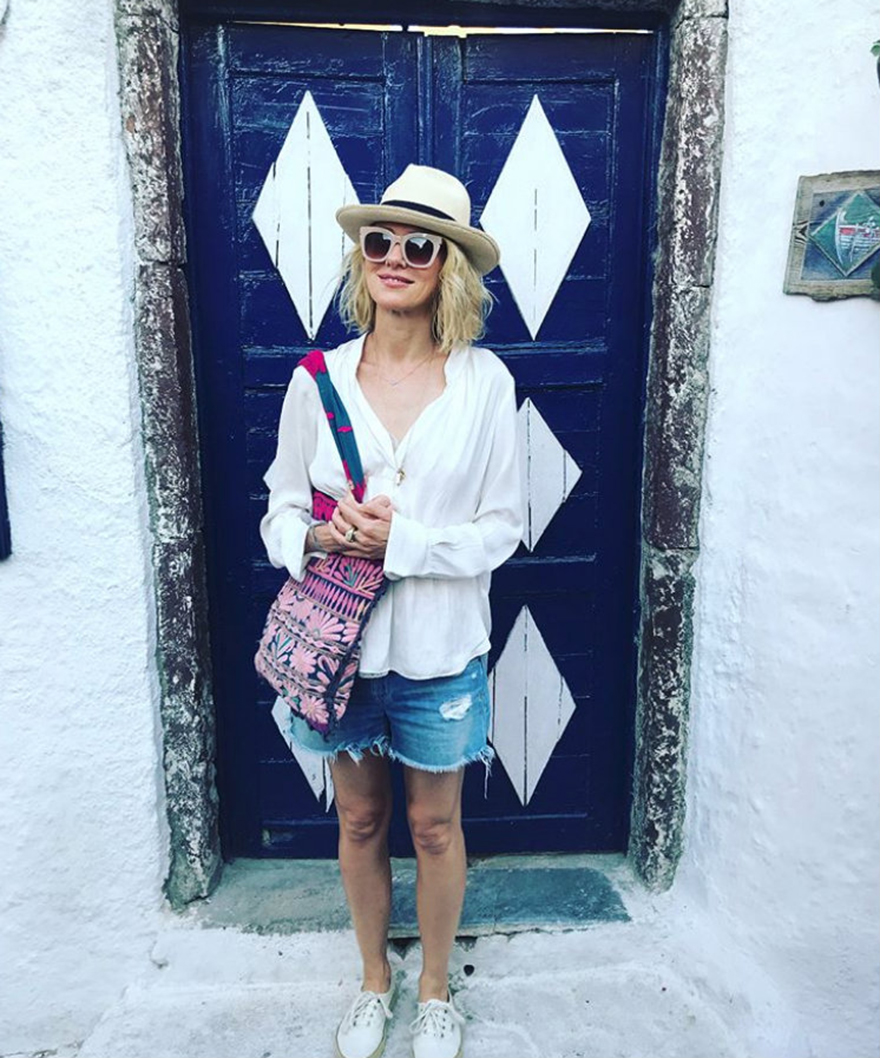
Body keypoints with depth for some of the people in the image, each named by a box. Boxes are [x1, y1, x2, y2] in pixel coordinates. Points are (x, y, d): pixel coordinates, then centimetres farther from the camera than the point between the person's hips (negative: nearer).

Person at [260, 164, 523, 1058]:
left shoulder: (484, 381, -8)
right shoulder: (319, 379, -4)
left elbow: (502, 528, -7)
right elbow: (280, 513, 2)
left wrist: (402, 539, -20)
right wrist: (320, 537, -20)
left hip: (438, 648, -1)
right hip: (337, 644, 2)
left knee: (435, 826, 16)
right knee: (359, 822, 19)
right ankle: (373, 979, 46)